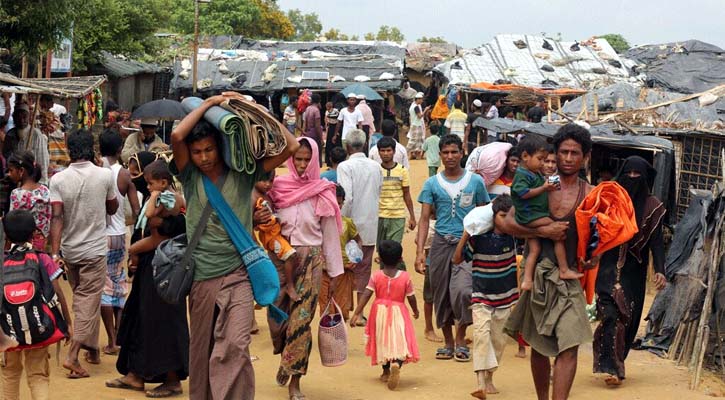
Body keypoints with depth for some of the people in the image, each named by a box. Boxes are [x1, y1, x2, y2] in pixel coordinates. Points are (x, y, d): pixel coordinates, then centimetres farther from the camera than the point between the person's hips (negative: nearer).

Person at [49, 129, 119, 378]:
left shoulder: (58, 179, -6)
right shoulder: (105, 175, -8)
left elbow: (57, 217, -14)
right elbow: (112, 209, 6)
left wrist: (54, 252, -15)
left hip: (69, 250, 3)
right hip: (95, 249, -3)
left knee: (81, 298, 19)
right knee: (89, 301, -1)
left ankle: (92, 350, 28)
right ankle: (73, 355, -14)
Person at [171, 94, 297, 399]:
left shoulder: (242, 175, 2)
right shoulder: (190, 177, 3)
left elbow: (291, 146, -3)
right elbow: (177, 137, -15)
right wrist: (208, 104, -6)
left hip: (238, 275, -1)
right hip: (202, 278, 2)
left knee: (235, 346, -17)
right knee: (201, 350, 10)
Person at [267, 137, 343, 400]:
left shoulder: (323, 193, -1)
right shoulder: (278, 188, 2)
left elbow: (330, 236, 2)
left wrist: (334, 273, 3)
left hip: (311, 260, -1)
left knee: (301, 321, -3)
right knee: (277, 318, 1)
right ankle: (285, 357, 32)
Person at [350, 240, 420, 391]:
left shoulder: (376, 276, -5)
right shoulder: (405, 277, -6)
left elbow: (366, 296, -9)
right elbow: (411, 298, -1)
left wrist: (356, 313, -7)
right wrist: (415, 311, 18)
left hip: (380, 312, 2)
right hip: (398, 313, -2)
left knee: (383, 342, 18)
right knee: (399, 342, -5)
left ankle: (386, 371, 30)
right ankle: (396, 363, -35)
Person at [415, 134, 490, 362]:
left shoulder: (475, 181, 4)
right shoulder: (432, 184, 6)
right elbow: (425, 218, 4)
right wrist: (420, 251, -6)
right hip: (441, 243, 2)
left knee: (460, 290, -19)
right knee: (441, 295, 6)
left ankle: (461, 339, 0)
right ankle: (448, 343, 20)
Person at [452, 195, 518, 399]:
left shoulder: (512, 236, -4)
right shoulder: (478, 238, -12)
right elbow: (457, 259, -7)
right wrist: (464, 236, -19)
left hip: (504, 298, 4)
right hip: (481, 297, -4)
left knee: (498, 340, 9)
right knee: (482, 333, -20)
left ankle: (489, 379, 26)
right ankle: (481, 382, -26)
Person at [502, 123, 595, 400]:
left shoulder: (589, 195, 3)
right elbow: (508, 224, -5)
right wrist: (544, 231, -16)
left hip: (569, 277, 0)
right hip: (538, 274, 0)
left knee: (570, 345, -13)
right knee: (539, 346, 13)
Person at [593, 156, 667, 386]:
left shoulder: (651, 206, 2)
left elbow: (656, 241, -2)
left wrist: (659, 270, -13)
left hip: (634, 271, 1)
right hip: (608, 267, -1)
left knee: (628, 318, 3)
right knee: (611, 315, -12)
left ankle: (613, 364, 15)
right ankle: (612, 367, -10)